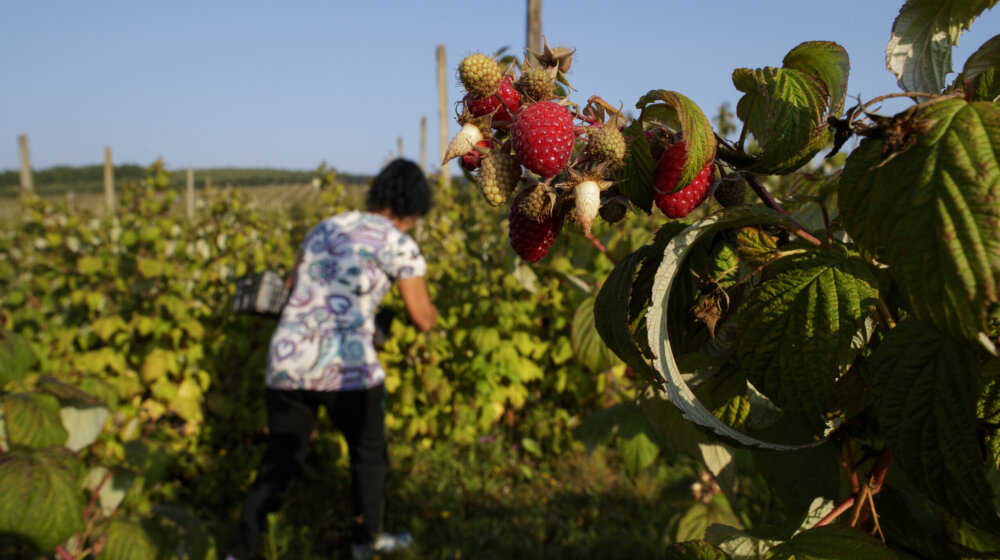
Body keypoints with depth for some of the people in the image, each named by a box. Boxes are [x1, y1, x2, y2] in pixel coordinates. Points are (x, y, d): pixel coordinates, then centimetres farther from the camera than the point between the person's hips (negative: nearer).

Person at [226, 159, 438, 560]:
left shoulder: (324, 228, 19)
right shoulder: (400, 244, 1)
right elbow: (424, 320, 3)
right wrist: (427, 303, 25)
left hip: (286, 359, 5)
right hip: (345, 367, -4)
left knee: (280, 462, 21)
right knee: (369, 452, 23)